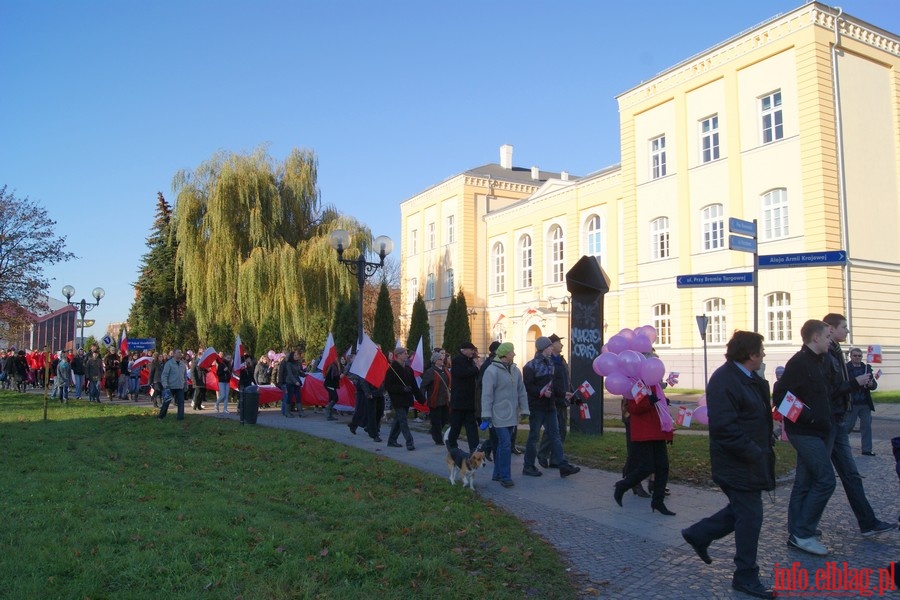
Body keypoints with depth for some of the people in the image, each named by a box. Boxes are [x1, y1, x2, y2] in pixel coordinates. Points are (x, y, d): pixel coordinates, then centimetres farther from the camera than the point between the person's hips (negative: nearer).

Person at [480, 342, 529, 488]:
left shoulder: (515, 370, 10)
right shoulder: (492, 371, -12)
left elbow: (522, 391, 15)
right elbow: (486, 394, -13)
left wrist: (524, 409, 10)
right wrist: (486, 415, -15)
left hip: (511, 415, 7)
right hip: (499, 416, -7)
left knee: (503, 444, 12)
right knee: (505, 444, -10)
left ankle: (498, 474, 22)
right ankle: (505, 477, -4)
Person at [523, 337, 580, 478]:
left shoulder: (550, 363, 14)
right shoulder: (531, 366, -10)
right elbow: (527, 386, -17)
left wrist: (563, 393, 11)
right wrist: (541, 392, -28)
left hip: (549, 406, 7)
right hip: (536, 407, -7)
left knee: (555, 435, 4)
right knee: (533, 436, 2)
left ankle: (563, 466, 4)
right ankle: (528, 467, 13)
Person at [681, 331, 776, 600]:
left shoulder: (749, 379, 10)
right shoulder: (724, 381, -23)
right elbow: (724, 427, -27)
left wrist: (766, 445, 9)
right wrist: (754, 454, -23)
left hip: (750, 460, 10)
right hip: (738, 464, -10)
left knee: (743, 510, 19)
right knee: (750, 517, 0)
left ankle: (699, 534, 34)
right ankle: (746, 576, 15)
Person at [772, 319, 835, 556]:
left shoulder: (816, 362, 15)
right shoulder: (799, 362, -15)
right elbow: (780, 396, -21)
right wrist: (808, 418, -22)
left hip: (814, 432, 10)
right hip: (805, 432, -10)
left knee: (804, 483, 11)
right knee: (825, 481, -10)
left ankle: (796, 533, 18)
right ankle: (802, 534, -4)